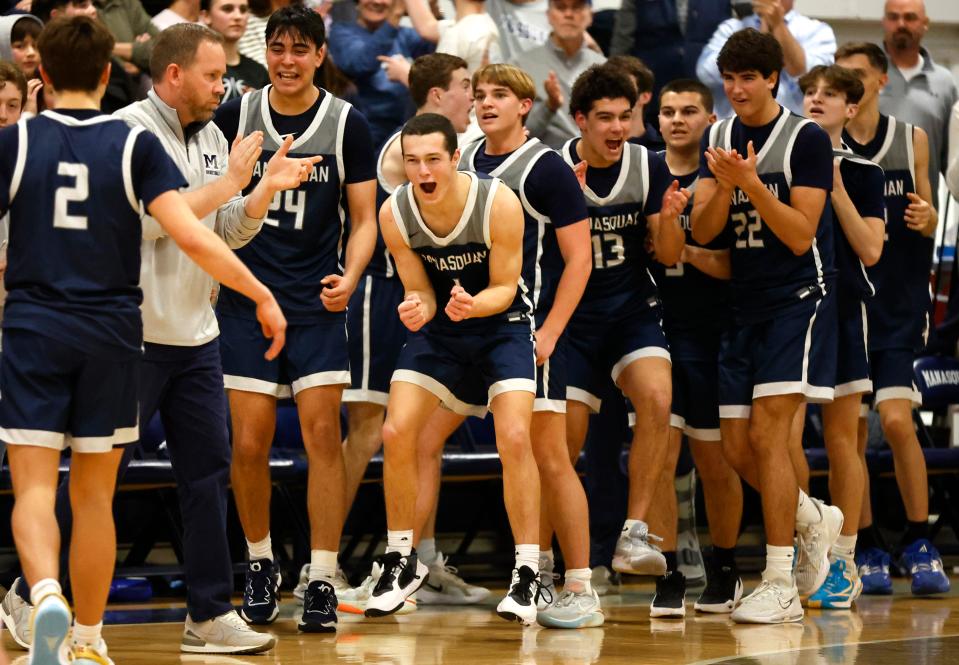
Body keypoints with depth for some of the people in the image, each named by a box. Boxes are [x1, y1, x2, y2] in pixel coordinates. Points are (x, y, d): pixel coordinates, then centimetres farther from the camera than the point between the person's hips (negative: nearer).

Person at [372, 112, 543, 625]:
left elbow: (504, 288, -16)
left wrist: (473, 305, -38)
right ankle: (401, 560, 10)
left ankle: (526, 574, -9)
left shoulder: (499, 203, -27)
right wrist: (418, 310, -31)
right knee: (396, 433, -8)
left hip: (501, 319, -3)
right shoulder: (394, 213, -17)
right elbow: (421, 292, -6)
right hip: (439, 327, 3)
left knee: (514, 438, -18)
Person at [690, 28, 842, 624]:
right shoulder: (718, 137, 9)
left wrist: (754, 185, -25)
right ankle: (815, 519, 32)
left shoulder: (807, 139, -9)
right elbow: (702, 231, 2)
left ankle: (781, 587, -14)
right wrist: (726, 185, -17)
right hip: (744, 307, 6)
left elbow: (801, 236, -14)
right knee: (738, 448, 4)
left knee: (767, 432, -17)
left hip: (798, 300, -6)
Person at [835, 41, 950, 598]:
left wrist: (926, 218, -10)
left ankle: (920, 545, -2)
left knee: (897, 420, -13)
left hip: (898, 304, -1)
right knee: (850, 430, 1)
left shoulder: (912, 141, 6)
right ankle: (868, 552, 11)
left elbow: (929, 224, 13)